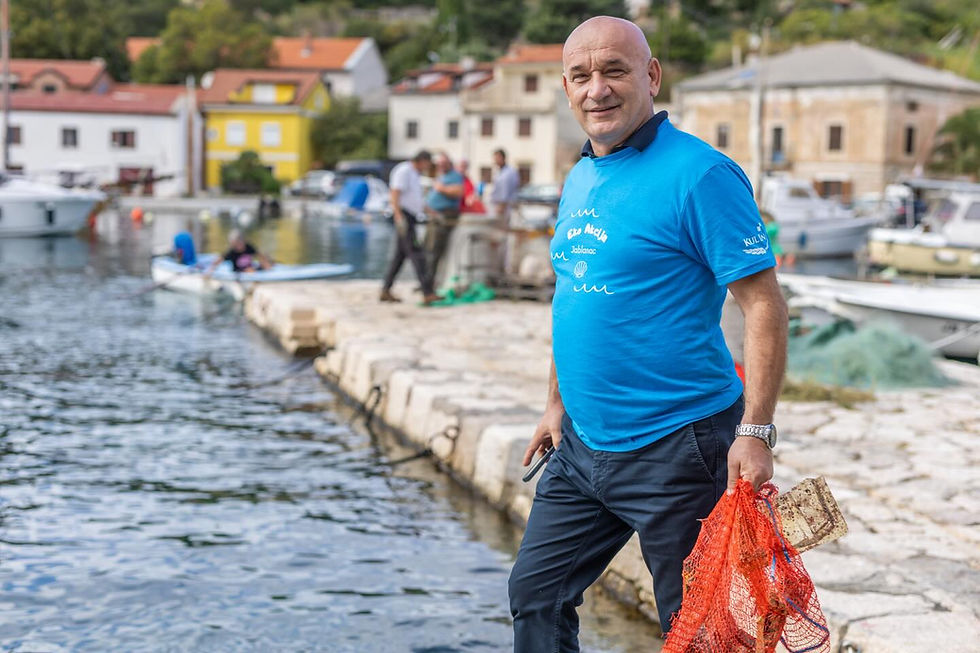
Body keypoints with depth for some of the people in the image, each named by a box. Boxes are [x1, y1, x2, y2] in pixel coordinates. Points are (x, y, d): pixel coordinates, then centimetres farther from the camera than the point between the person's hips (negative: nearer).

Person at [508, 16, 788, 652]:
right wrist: (557, 404, 19)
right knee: (537, 593, 15)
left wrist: (756, 433, -22)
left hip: (676, 451, -8)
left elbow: (764, 304, -17)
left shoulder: (700, 174, -15)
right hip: (582, 445, 8)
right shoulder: (580, 179, 11)